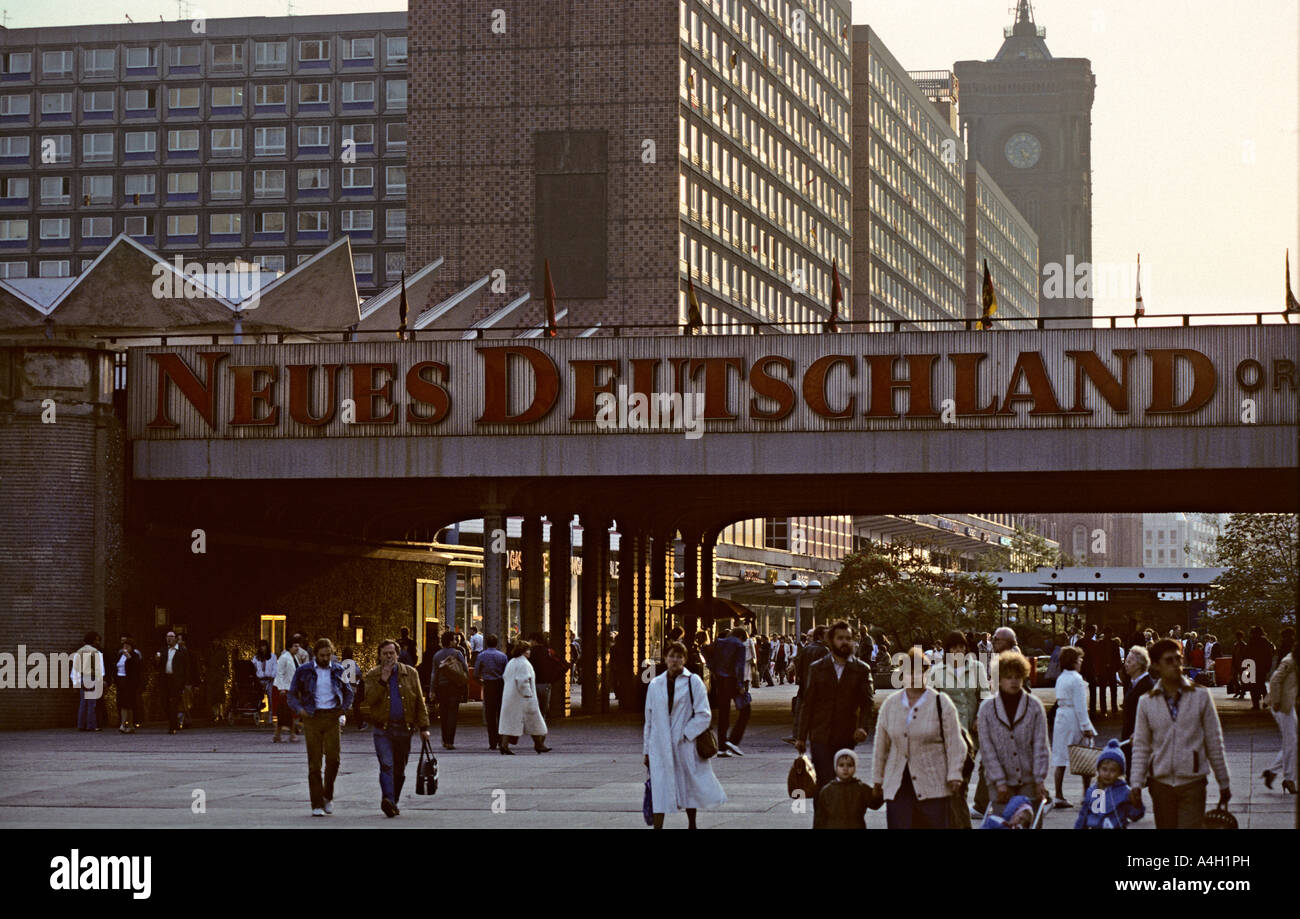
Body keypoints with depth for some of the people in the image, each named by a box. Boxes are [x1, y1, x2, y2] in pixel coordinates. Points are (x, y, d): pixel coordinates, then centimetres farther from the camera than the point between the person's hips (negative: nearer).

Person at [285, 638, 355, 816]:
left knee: (333, 758, -11)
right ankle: (317, 805, -2)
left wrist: (343, 709, 6)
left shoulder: (338, 670, 8)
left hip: (332, 717, 1)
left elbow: (348, 693, 21)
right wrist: (299, 709, -8)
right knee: (314, 762, -5)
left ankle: (328, 795, 11)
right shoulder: (304, 671, 3)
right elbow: (291, 694, 10)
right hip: (313, 718, -1)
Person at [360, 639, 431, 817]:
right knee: (386, 765, -18)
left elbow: (419, 702, 8)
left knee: (399, 769, 8)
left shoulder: (410, 673, 8)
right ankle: (388, 800, -31)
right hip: (382, 729, -2)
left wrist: (423, 727, 3)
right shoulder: (372, 676, 5)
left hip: (404, 729, 2)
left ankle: (393, 802, 22)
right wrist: (383, 680, -17)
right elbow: (369, 699, -11)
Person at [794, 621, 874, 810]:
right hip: (821, 738, -1)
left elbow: (867, 702, 2)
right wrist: (801, 736, 4)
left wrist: (863, 727, -17)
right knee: (824, 784, -9)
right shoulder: (817, 669, 8)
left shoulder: (861, 670, 7)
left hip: (846, 738, 1)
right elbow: (807, 703, 8)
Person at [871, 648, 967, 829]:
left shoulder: (941, 703, 1)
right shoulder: (890, 704, 11)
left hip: (932, 787, -2)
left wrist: (954, 775, -8)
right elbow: (881, 746, 16)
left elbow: (954, 743, -1)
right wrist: (877, 779, 16)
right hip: (897, 786, 3)